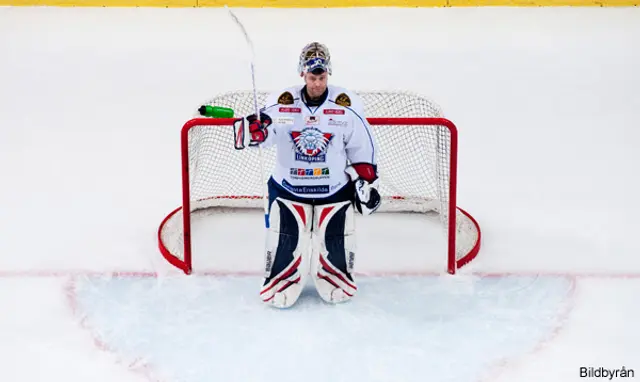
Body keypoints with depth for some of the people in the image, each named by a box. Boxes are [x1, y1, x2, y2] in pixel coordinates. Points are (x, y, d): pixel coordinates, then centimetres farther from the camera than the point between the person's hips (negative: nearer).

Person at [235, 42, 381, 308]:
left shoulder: (347, 106, -9)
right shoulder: (281, 104, -11)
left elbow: (362, 147, 0)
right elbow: (264, 134, -20)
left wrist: (365, 181, -1)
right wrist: (255, 130, -44)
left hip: (335, 187, 1)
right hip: (288, 185, 0)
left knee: (335, 239, 4)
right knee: (285, 239, -3)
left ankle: (336, 279, 33)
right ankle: (279, 283, 22)